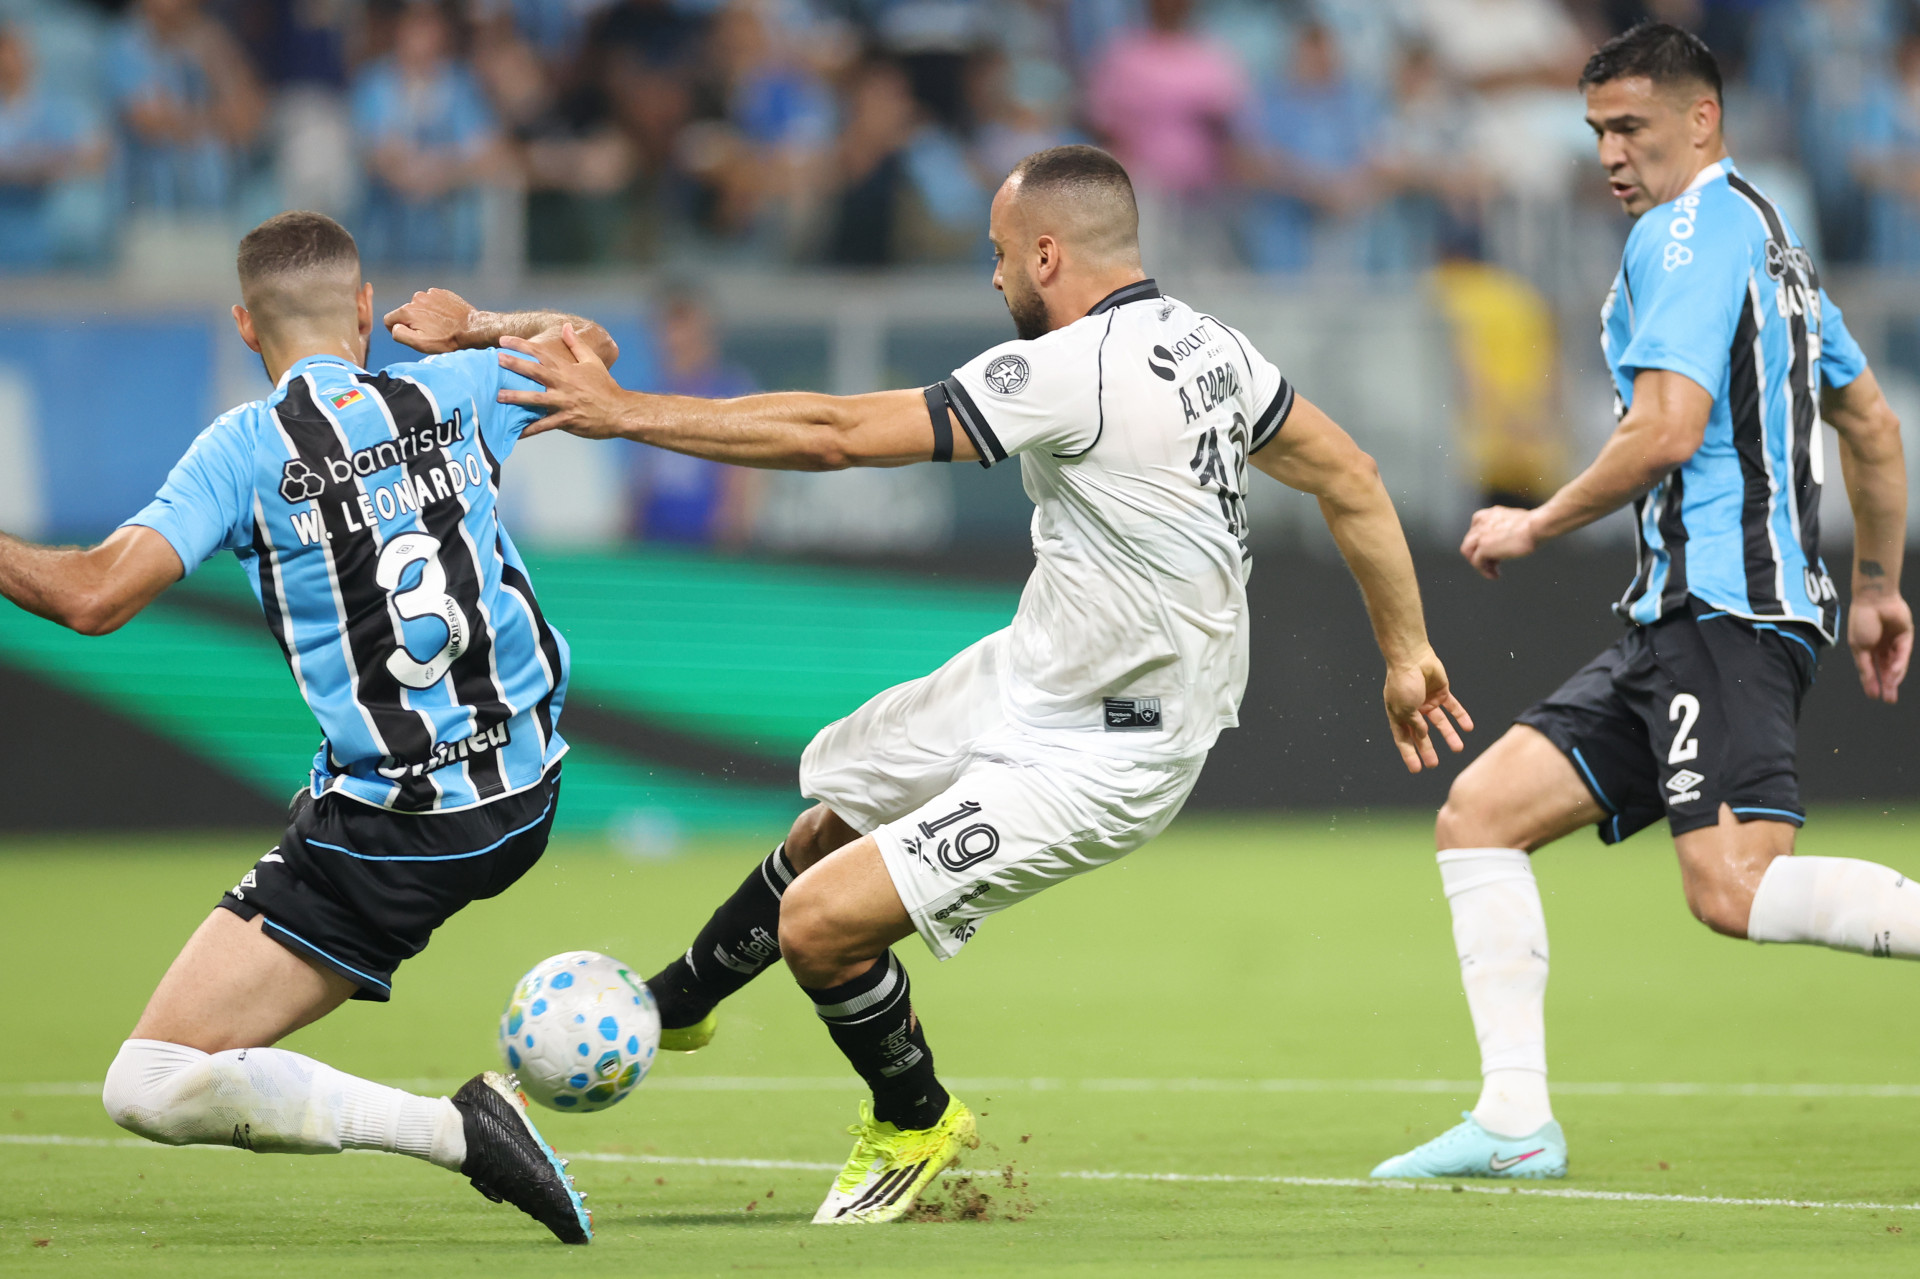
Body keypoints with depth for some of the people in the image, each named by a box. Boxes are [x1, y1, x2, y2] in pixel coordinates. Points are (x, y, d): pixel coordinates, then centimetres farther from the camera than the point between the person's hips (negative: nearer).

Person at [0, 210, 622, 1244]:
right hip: (527, 795, 6)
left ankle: (460, 1130, -19)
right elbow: (587, 345, 23)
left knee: (150, 1089, -7)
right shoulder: (453, 396, 2)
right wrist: (468, 329, 35)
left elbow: (93, 596, -19)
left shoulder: (247, 449, -11)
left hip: (390, 839, -6)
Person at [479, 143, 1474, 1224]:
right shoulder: (1206, 344, -1)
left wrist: (627, 414, -18)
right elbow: (1353, 481, 7)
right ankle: (675, 1003, 47)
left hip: (1098, 760, -10)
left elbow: (836, 434, -25)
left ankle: (914, 1124, 17)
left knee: (820, 922, -10)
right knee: (840, 808, 24)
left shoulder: (1074, 371, -27)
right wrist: (1407, 652, 18)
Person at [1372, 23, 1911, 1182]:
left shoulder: (1692, 228, -6)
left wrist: (1539, 524, -4)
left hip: (1725, 610, -10)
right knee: (1481, 813, 6)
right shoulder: (1769, 238, 24)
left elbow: (1668, 429, -17)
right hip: (1680, 621, 10)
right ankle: (1516, 1119, 1)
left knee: (1736, 890, -26)